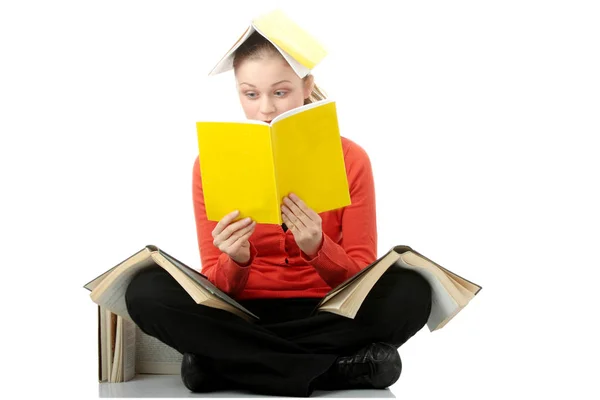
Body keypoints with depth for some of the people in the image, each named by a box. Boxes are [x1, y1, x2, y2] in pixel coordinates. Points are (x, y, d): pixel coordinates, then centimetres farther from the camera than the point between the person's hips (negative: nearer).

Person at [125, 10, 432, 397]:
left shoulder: (350, 158, -4)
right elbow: (217, 287, -4)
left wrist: (318, 248, -27)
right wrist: (235, 262, -28)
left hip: (326, 315, 0)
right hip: (243, 315, 1)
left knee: (411, 291, -29)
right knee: (148, 290, -28)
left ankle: (231, 361, -25)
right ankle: (340, 367, -27)